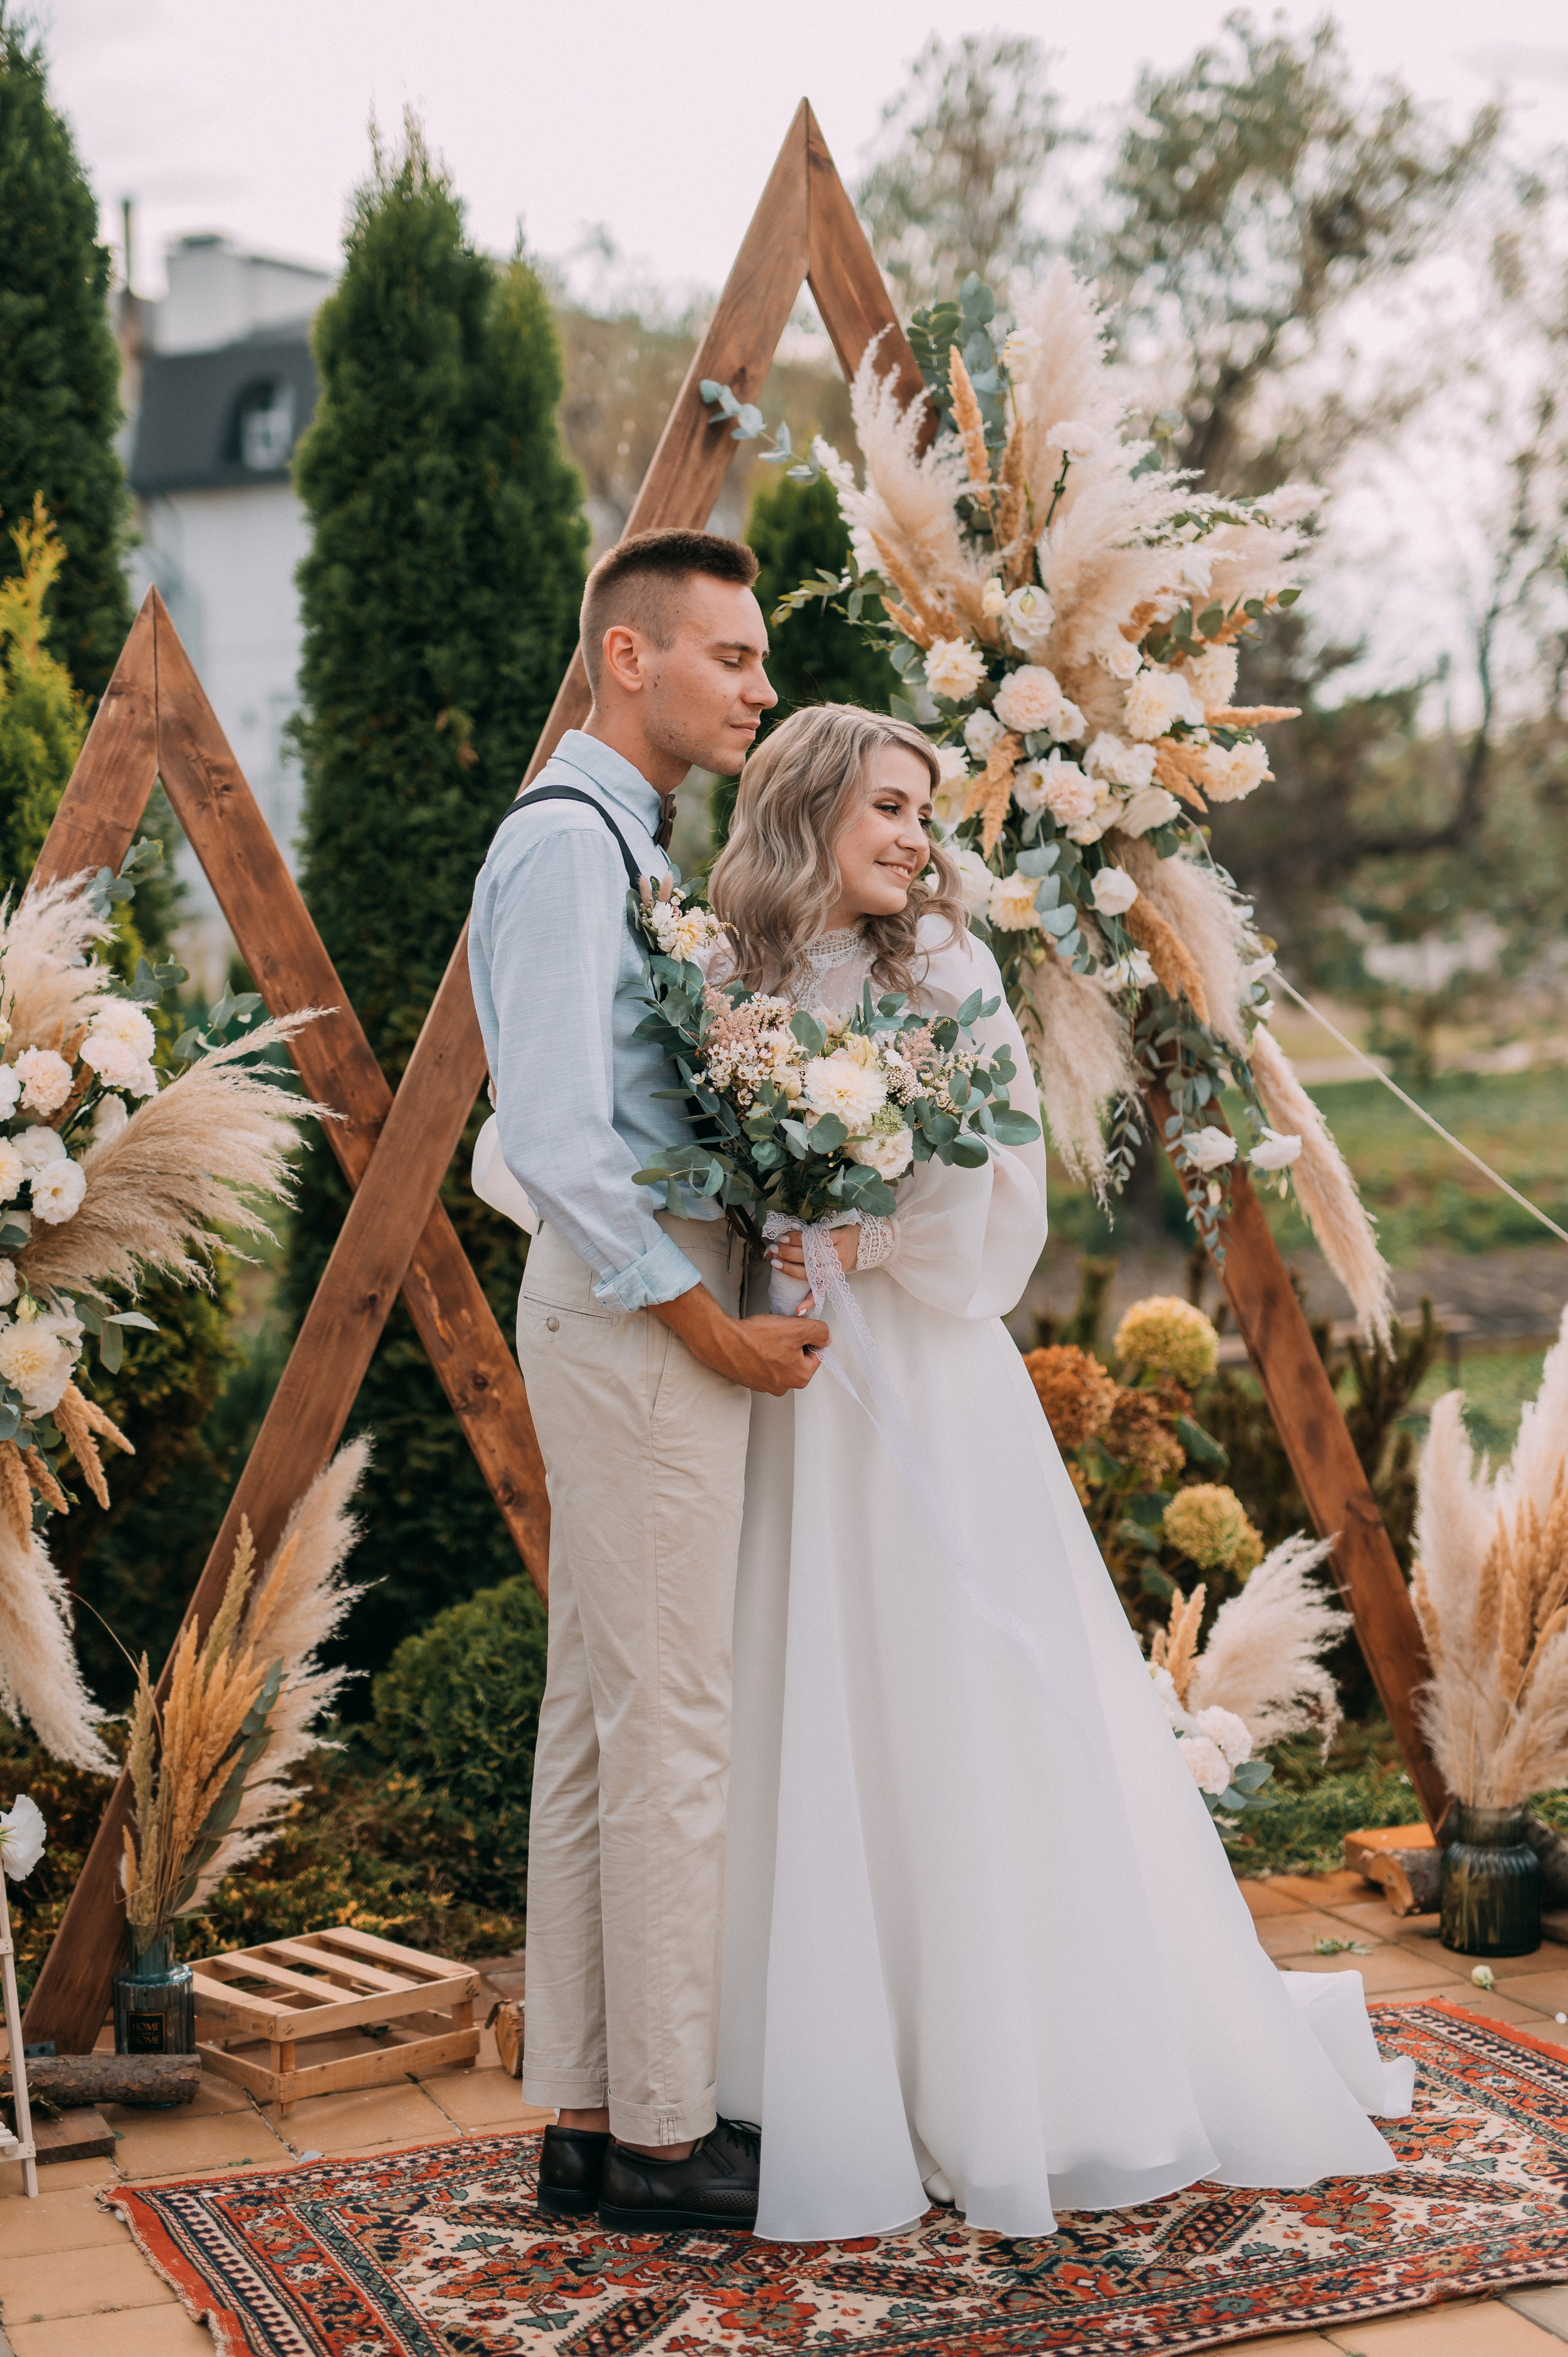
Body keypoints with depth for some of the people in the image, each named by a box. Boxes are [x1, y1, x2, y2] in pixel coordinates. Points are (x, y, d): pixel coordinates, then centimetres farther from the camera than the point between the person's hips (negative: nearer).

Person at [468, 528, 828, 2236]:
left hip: (641, 1309, 10)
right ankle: (662, 2131, 7)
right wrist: (710, 1326, -16)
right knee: (672, 1721, -4)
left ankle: (586, 2113, 20)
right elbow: (554, 1137, -21)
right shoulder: (564, 842, -13)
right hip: (638, 1311, -10)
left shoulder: (630, 844, 19)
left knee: (599, 1711, 11)